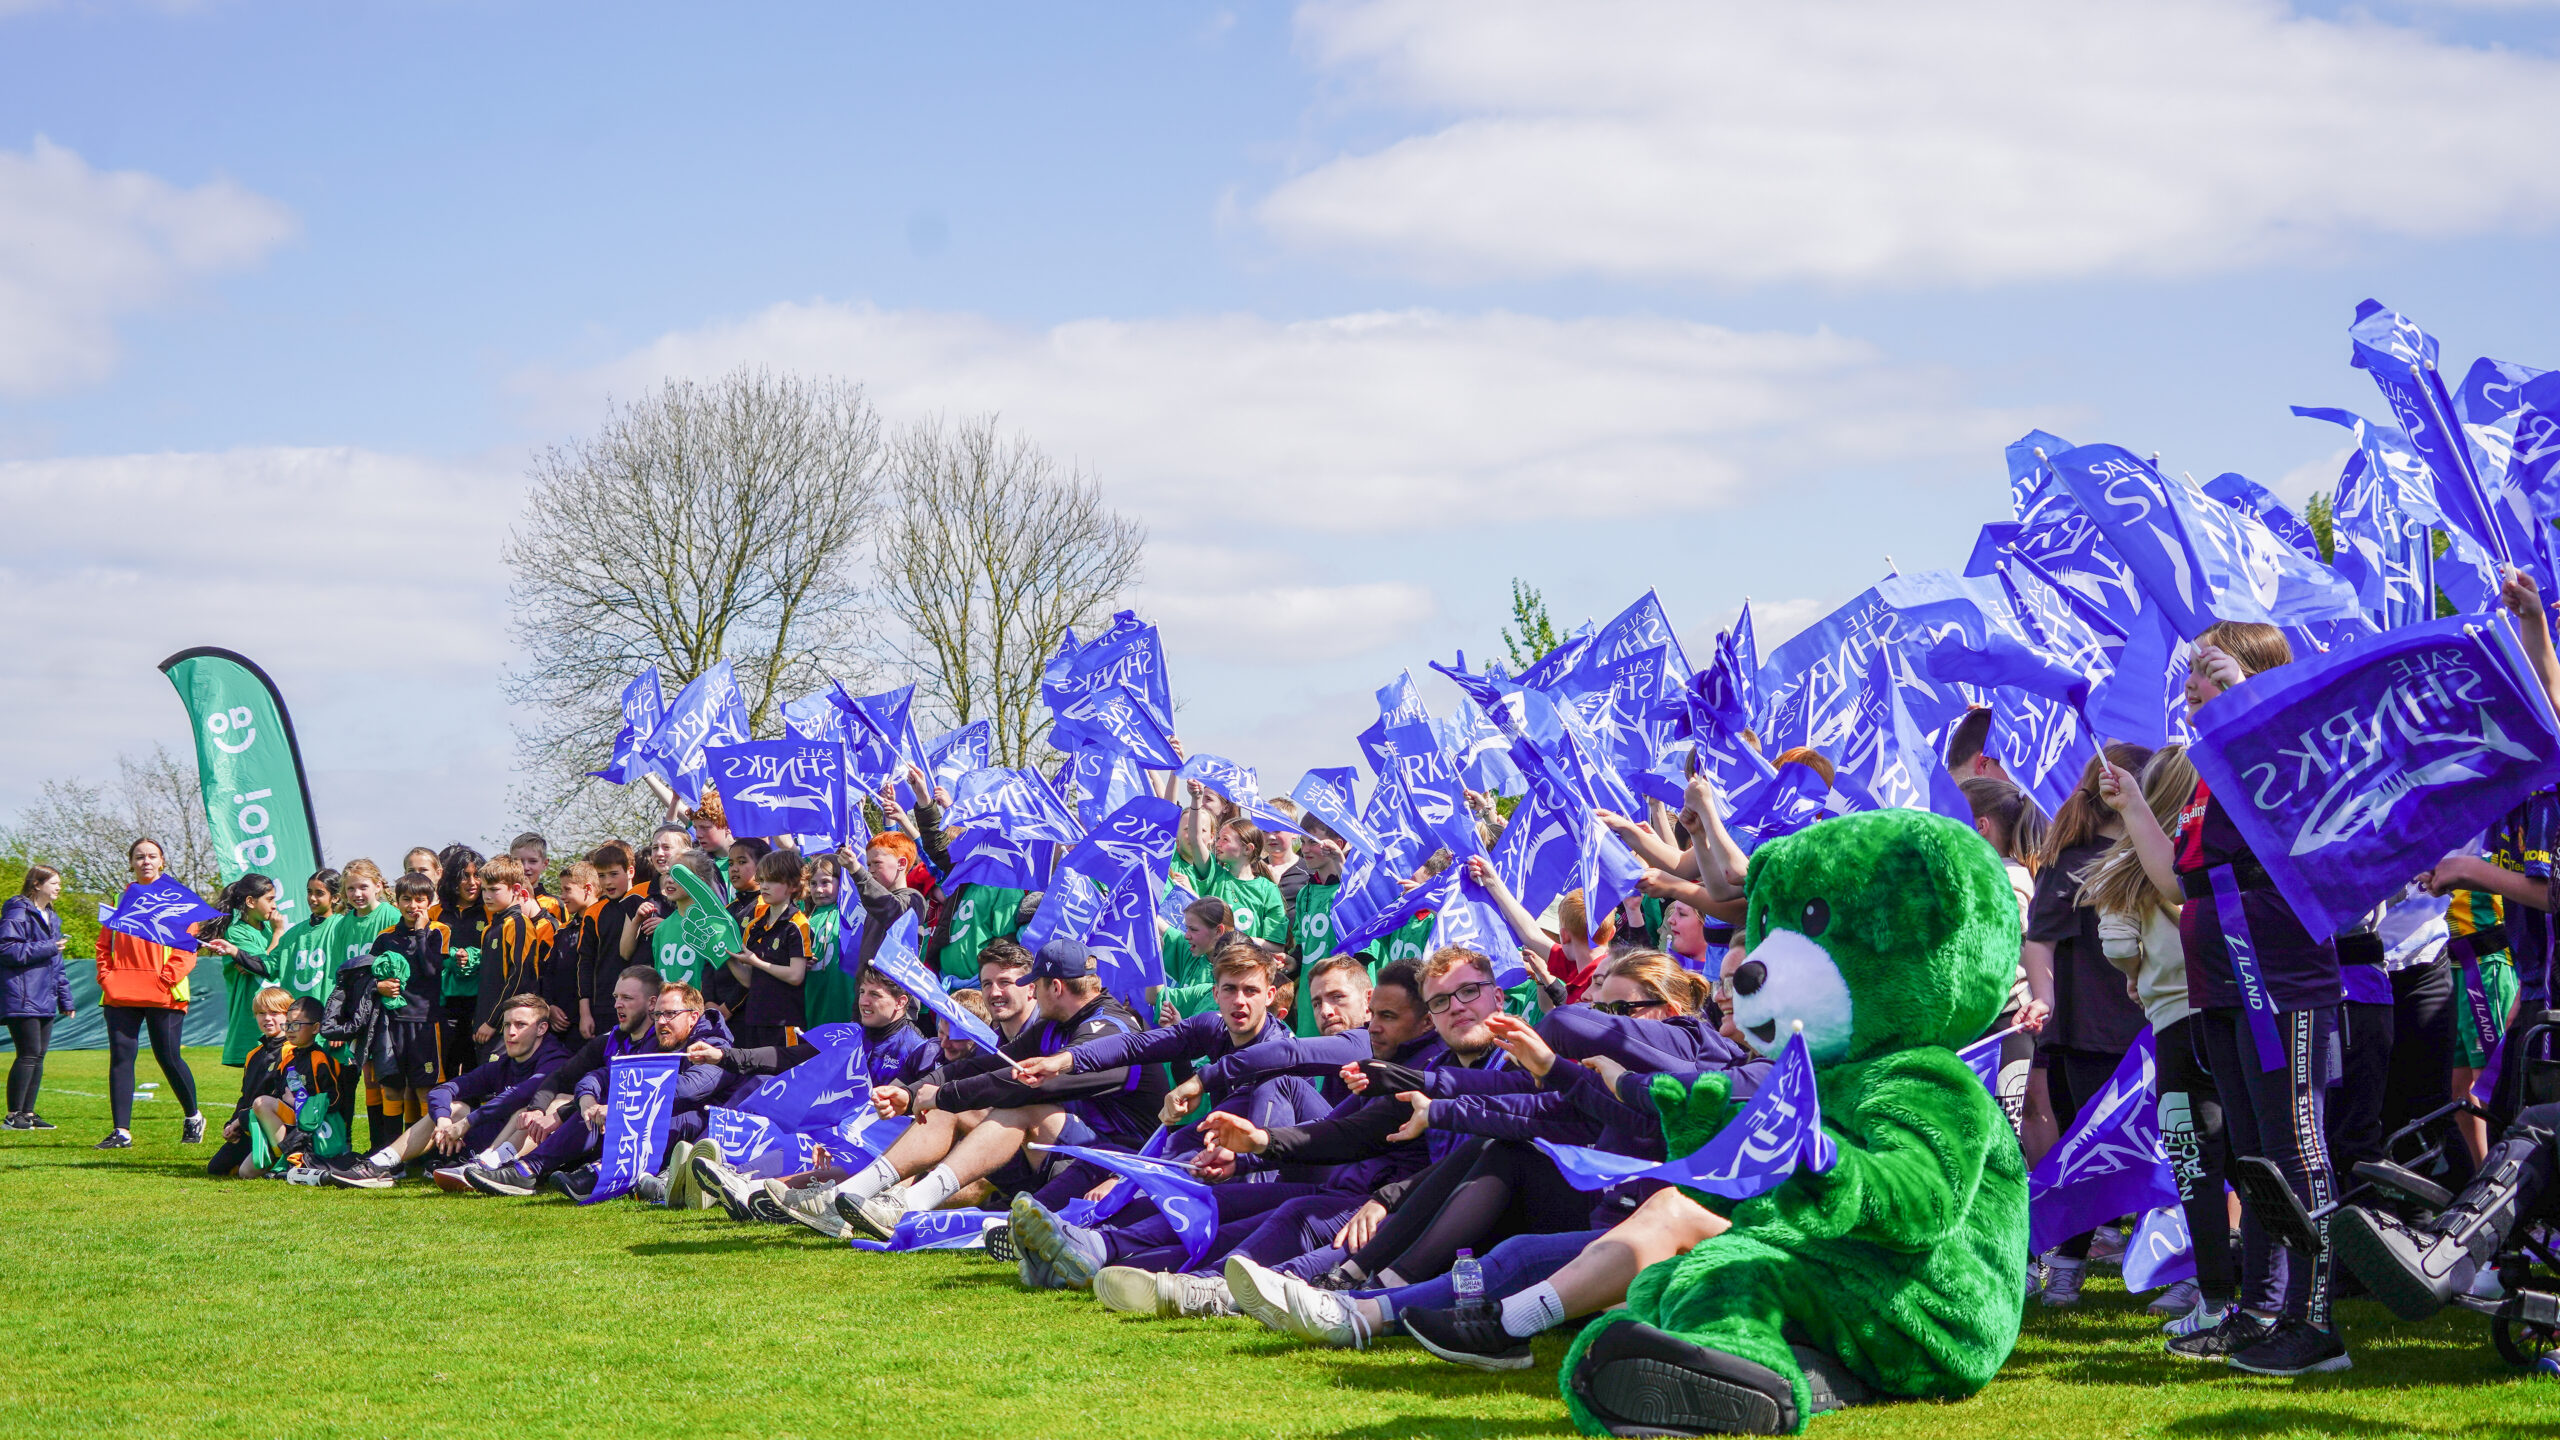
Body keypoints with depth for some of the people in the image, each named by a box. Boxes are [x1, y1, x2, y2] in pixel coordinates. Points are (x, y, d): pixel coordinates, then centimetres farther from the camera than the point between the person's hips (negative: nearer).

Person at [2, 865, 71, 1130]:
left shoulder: (51, 918, 21)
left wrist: (65, 999, 21)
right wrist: (47, 948, -16)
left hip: (45, 1000, 9)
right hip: (23, 998, -9)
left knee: (38, 1056, 8)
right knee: (29, 1054, -11)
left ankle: (28, 1113, 12)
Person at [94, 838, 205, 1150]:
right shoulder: (122, 898, 16)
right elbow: (104, 943, 17)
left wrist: (168, 976, -12)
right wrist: (105, 975, 1)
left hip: (163, 994, -3)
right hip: (120, 994, 3)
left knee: (168, 1057, -1)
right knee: (121, 1057, -3)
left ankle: (193, 1118, 21)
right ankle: (121, 1132, -2)